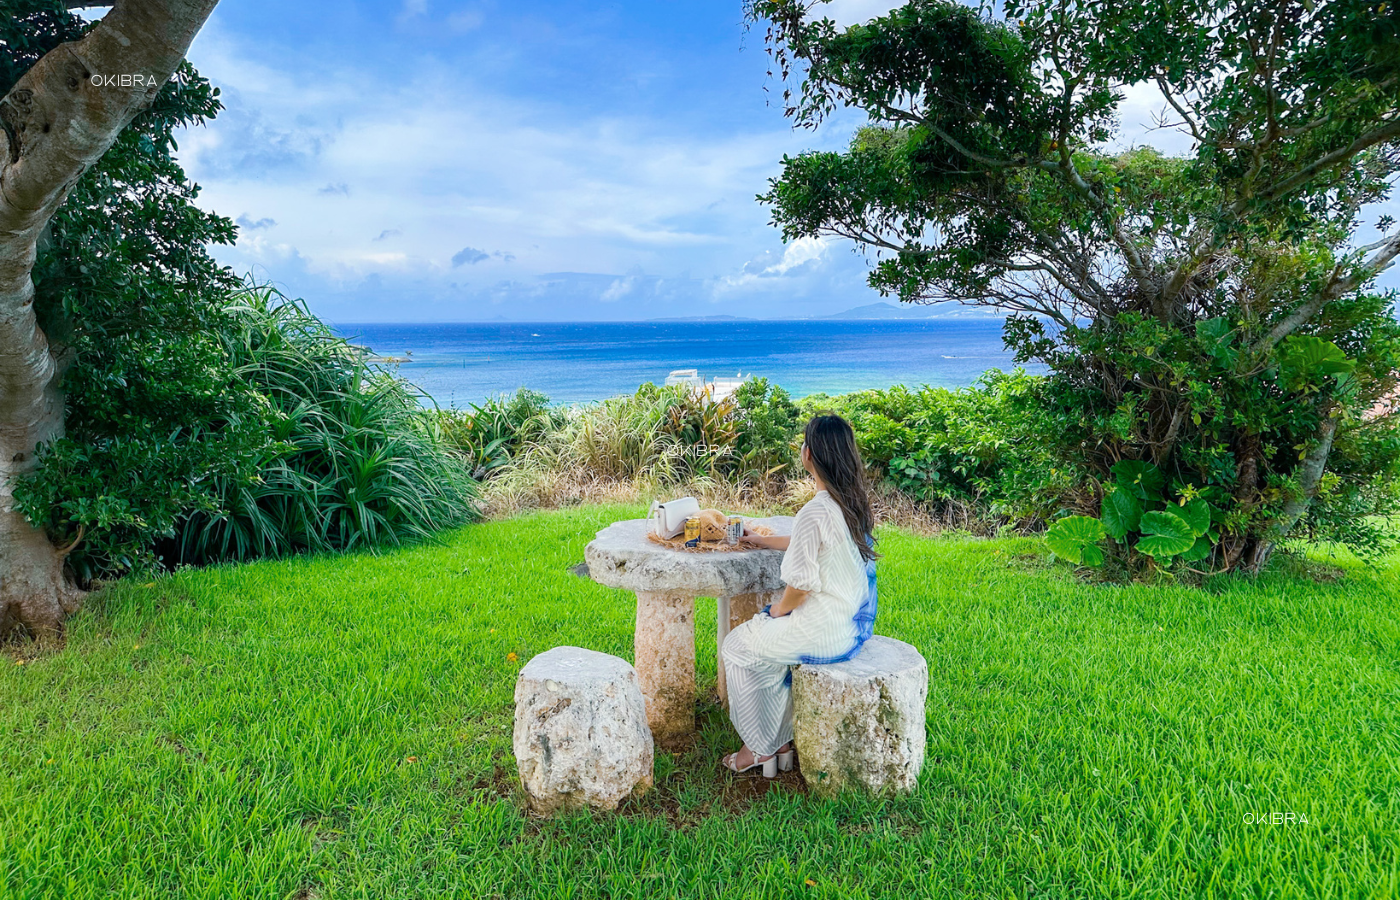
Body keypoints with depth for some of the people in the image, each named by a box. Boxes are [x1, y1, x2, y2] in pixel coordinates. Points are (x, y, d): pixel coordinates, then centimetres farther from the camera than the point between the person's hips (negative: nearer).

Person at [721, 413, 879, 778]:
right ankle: (781, 741, 30)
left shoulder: (815, 512, -25)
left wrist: (779, 609, 0)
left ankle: (761, 748, 23)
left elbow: (802, 585, -21)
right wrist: (762, 540, 31)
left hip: (826, 631, -9)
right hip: (854, 621, 9)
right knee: (768, 636, 28)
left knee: (738, 646, 12)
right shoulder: (854, 501, 3)